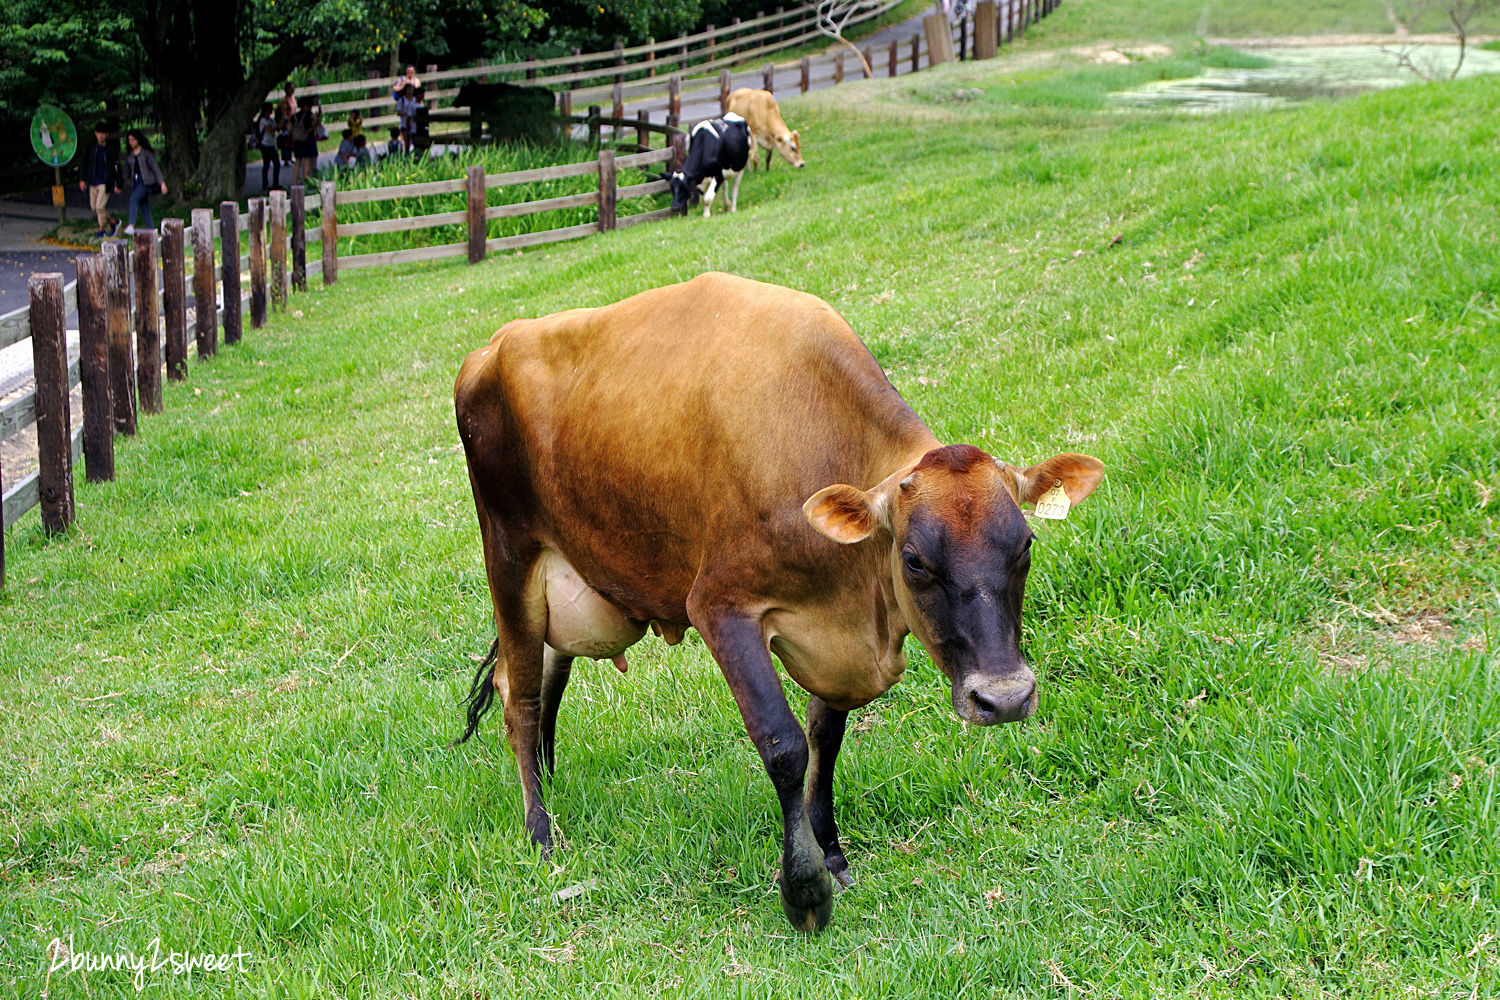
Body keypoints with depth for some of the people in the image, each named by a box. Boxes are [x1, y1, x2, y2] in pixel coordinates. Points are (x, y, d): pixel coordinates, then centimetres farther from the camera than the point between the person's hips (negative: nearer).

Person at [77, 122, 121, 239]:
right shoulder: (92, 148, 5)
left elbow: (117, 167, -4)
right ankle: (114, 222, 25)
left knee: (100, 206, -10)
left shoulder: (111, 148, -6)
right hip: (93, 182, 5)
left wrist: (117, 184, -7)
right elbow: (85, 164, 12)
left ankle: (102, 230, 7)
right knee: (94, 207, 7)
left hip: (105, 183, -5)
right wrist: (82, 179, 5)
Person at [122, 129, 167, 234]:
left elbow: (155, 168, -6)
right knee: (145, 208, 5)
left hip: (146, 182, -6)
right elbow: (127, 171, 16)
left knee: (133, 199, -26)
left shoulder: (146, 153, -4)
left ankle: (131, 226, -35)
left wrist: (162, 183, -12)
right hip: (136, 182, 6)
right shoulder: (129, 155, 12)